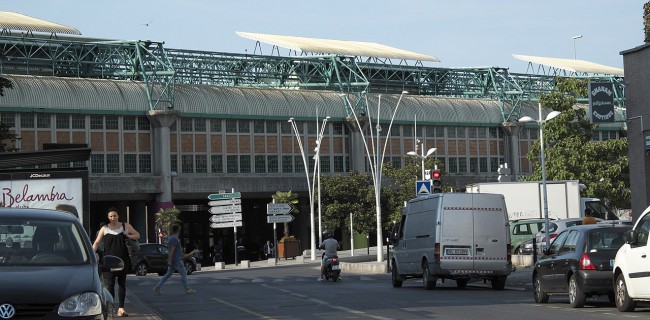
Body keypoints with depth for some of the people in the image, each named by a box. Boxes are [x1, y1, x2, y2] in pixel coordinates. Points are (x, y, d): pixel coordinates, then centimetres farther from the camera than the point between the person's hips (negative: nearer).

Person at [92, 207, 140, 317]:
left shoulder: (126, 226, 9)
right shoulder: (104, 229, 6)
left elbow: (137, 235, 16)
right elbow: (97, 243, 4)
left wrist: (128, 236, -5)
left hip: (123, 260, 1)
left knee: (122, 283, 2)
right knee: (110, 283, -2)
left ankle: (121, 308, 5)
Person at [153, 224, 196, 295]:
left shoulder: (172, 238, 16)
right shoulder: (175, 239, -16)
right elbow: (172, 250, -22)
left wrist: (183, 255, 28)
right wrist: (169, 261, -25)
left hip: (172, 260, 10)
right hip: (176, 260, -10)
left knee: (168, 274, 9)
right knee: (183, 273, -1)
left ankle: (157, 287, 5)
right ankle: (187, 289, 4)